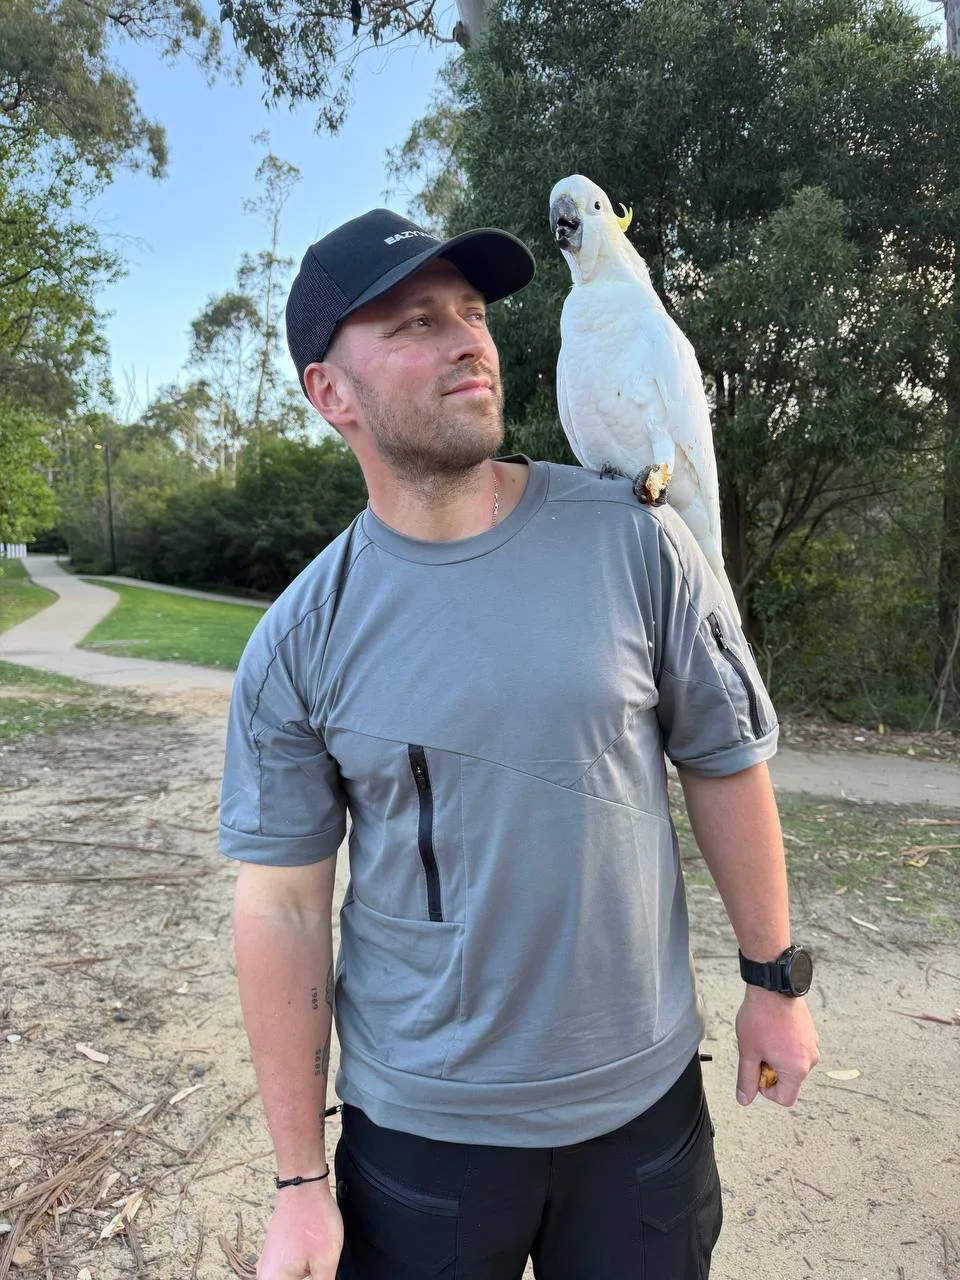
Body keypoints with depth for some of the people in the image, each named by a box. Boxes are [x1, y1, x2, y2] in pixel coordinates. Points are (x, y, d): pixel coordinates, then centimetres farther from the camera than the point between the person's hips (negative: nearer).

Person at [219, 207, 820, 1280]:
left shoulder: (633, 542, -11)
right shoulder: (298, 644, -11)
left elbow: (724, 763, -2)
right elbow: (282, 906, -7)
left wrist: (775, 979, 4)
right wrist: (300, 1180, -3)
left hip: (645, 1100, 1)